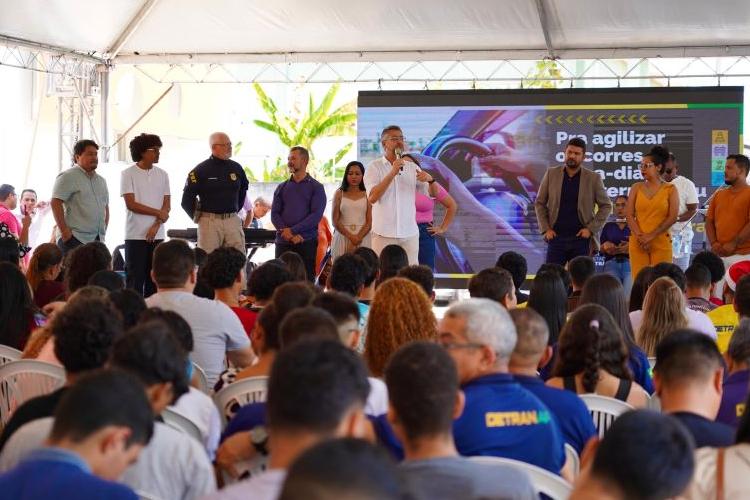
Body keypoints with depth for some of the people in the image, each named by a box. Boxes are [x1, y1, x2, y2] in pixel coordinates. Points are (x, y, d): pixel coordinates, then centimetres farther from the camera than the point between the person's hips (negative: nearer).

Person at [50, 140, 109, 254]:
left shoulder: (101, 181, 20)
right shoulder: (68, 177, -4)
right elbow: (55, 203, -12)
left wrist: (103, 230, 15)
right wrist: (64, 231, -17)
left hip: (98, 240, 7)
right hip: (74, 239, -7)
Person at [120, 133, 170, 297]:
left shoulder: (162, 175, 9)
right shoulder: (128, 174, -3)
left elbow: (167, 206, 5)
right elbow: (131, 204, -11)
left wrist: (156, 226, -10)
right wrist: (158, 213, -9)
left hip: (157, 235, 4)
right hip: (135, 235, -4)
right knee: (135, 279, -2)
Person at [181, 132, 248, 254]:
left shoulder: (236, 168, 9)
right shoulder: (201, 170, -3)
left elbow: (243, 190, 26)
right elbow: (187, 200, 1)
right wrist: (198, 217, 6)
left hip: (232, 221, 4)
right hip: (210, 221, -4)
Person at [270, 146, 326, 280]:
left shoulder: (316, 187, 5)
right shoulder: (282, 188, 15)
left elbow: (316, 215, -7)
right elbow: (274, 214, 7)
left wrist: (292, 230, -14)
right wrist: (286, 232, -11)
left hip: (307, 243, -3)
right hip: (283, 243, 3)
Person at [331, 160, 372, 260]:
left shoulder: (366, 195, 5)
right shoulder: (339, 194, 6)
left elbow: (369, 222, 0)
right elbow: (335, 221, 0)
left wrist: (358, 237, -14)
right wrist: (350, 236, -11)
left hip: (363, 237, 0)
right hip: (342, 236, 0)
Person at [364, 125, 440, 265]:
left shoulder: (412, 167, 10)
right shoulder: (374, 167, -1)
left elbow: (434, 193, 9)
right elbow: (372, 198, -15)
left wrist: (430, 179, -14)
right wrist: (392, 173, -21)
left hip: (410, 233, 3)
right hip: (384, 233, -3)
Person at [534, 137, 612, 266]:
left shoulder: (593, 178, 1)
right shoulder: (551, 174, 5)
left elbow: (606, 206, 5)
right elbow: (539, 203, 10)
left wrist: (591, 229, -5)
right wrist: (545, 229, -1)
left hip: (581, 238, -1)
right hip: (556, 237, 1)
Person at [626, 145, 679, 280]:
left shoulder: (670, 189, 4)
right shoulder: (636, 188, 9)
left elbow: (672, 217, -4)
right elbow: (629, 215, 3)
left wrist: (651, 236, -10)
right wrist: (640, 236, -10)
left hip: (661, 243, -2)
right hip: (638, 243, 2)